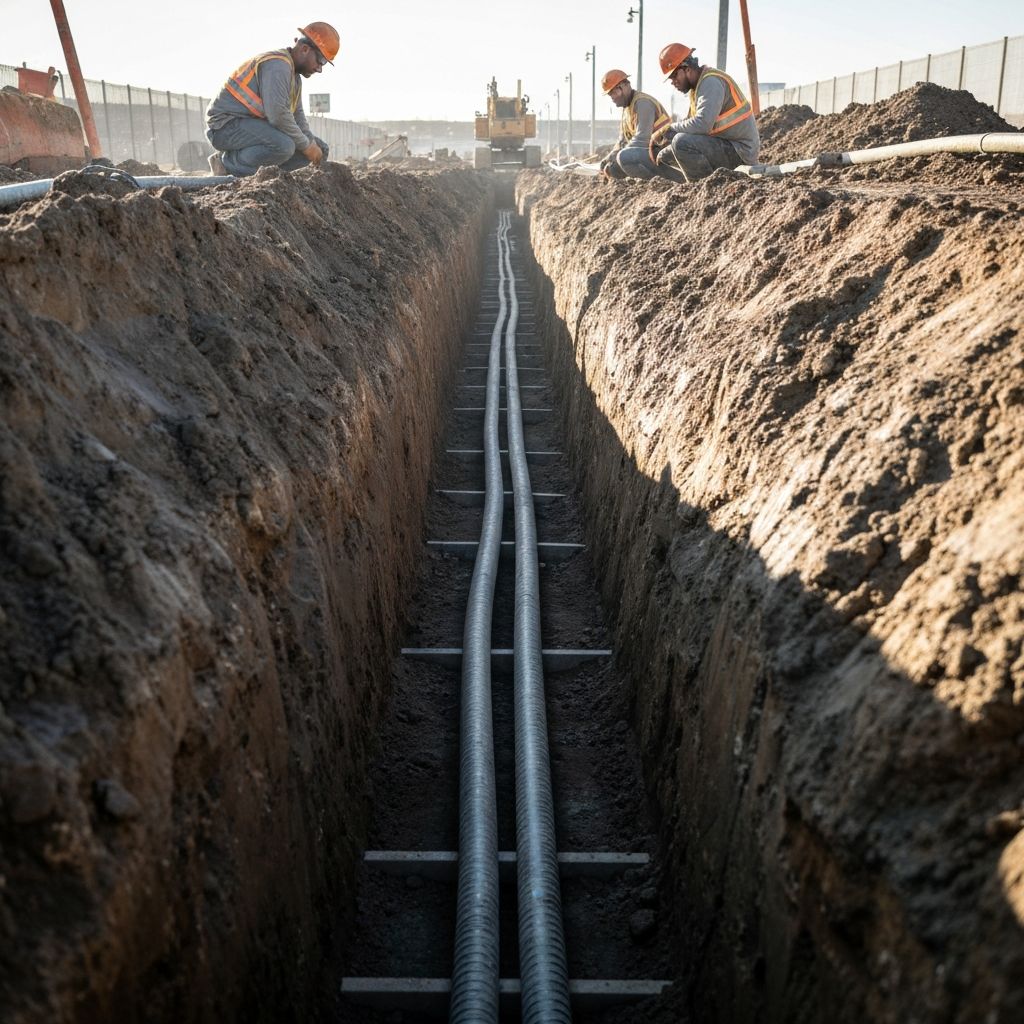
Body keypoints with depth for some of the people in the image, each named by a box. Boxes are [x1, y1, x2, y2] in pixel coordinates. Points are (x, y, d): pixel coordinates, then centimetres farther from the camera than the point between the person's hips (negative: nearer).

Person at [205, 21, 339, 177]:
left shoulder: (294, 75, 14)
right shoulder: (277, 65, -20)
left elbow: (296, 114, 15)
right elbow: (277, 114, -29)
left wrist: (313, 143, -2)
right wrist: (306, 145, -19)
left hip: (254, 126, 10)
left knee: (319, 149, 3)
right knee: (283, 146, -37)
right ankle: (229, 163, -14)